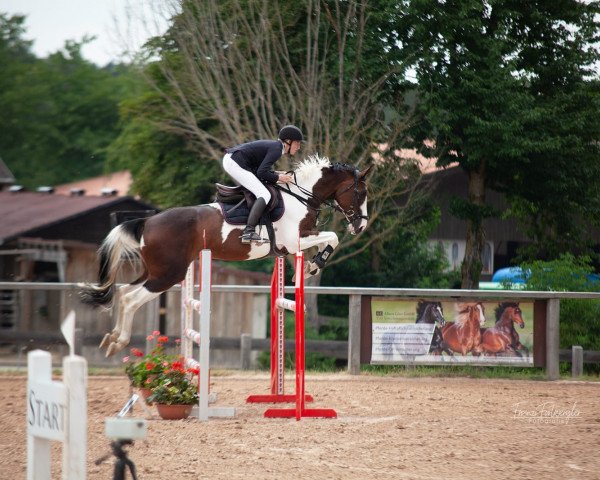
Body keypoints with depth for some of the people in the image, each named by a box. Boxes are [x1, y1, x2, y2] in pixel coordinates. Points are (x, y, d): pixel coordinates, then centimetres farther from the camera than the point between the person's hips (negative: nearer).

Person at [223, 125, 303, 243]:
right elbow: (261, 172, -19)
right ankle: (249, 232, -26)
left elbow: (259, 170, 18)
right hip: (236, 164, -11)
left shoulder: (273, 146, 19)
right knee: (264, 195, -14)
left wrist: (277, 175, 10)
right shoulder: (276, 149, -11)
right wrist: (278, 177, -6)